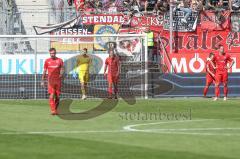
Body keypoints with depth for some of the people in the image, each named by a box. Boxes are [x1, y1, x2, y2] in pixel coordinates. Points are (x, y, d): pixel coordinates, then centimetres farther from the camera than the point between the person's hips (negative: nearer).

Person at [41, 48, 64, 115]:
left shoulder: (59, 60, 4)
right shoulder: (47, 61, 6)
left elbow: (62, 70, 1)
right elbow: (44, 71, 12)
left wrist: (61, 74, -21)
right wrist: (42, 81, 10)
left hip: (58, 80, 1)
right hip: (50, 80, -1)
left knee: (57, 96, 6)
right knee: (51, 96, -14)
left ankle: (56, 109, 22)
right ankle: (53, 110, -18)